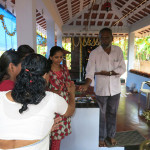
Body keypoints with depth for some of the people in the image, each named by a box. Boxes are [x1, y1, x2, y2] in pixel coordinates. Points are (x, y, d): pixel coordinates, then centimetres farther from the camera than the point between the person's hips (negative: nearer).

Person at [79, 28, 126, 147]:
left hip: (115, 89, 2)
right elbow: (90, 73, -15)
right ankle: (101, 137, 34)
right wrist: (86, 85, -34)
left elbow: (122, 69, -7)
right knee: (101, 115, 12)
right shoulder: (94, 53, -11)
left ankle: (111, 135, 41)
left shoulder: (118, 51, -3)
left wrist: (107, 73, -19)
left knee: (112, 113, 19)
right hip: (101, 90, -2)